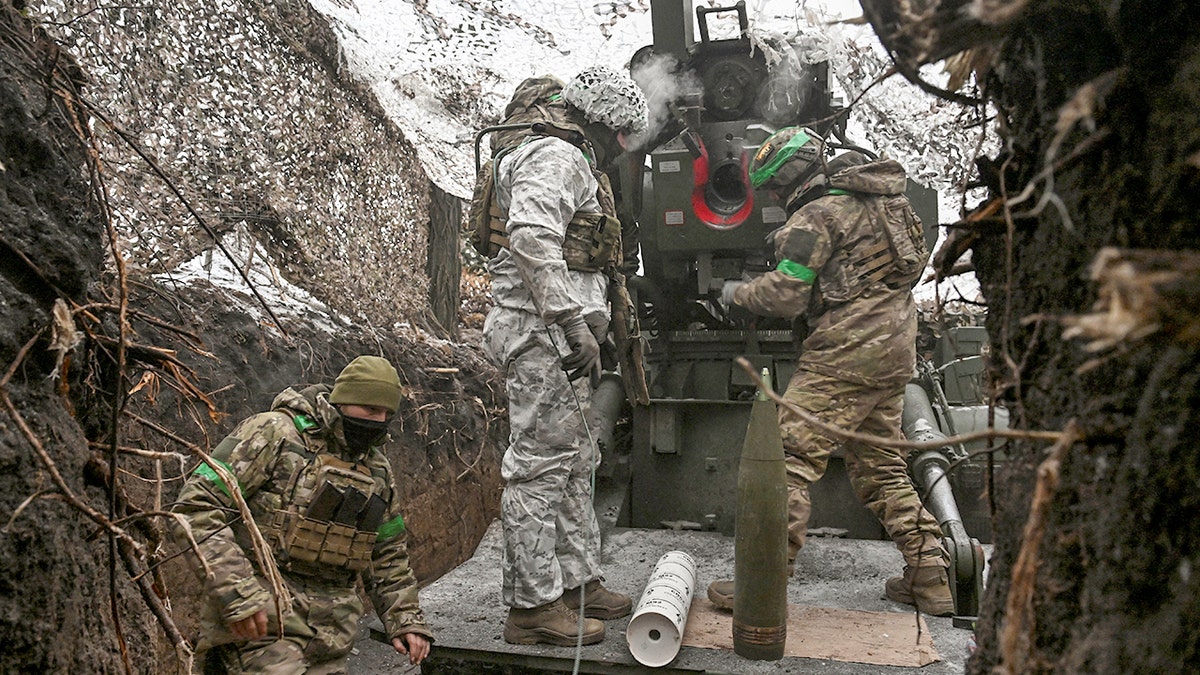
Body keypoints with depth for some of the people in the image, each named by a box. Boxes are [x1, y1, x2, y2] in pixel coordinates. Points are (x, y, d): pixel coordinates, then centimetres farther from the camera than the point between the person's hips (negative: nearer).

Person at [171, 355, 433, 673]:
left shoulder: (378, 470, 12)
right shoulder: (275, 433, -8)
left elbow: (388, 557, 22)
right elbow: (197, 507, -14)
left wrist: (405, 618, 12)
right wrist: (237, 593, -21)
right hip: (260, 621, -6)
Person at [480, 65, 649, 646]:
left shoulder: (574, 163, 25)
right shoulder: (555, 156, -9)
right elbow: (532, 238, -27)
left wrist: (592, 326, 25)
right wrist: (575, 322, -29)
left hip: (561, 338, 11)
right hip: (541, 335, -11)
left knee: (574, 462, 15)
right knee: (541, 465, -7)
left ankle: (578, 581, 26)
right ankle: (533, 605, 1)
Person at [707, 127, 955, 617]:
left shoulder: (816, 215, -8)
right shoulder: (872, 200, 20)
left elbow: (785, 296, -13)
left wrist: (739, 293, 5)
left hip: (846, 351, -9)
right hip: (896, 347, 10)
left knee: (791, 457, -8)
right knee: (879, 465, 17)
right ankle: (930, 580, 19)